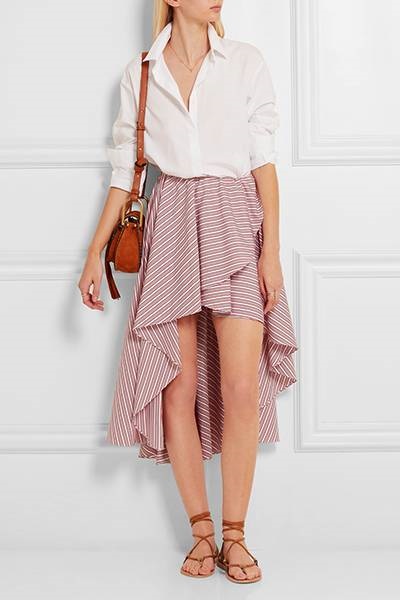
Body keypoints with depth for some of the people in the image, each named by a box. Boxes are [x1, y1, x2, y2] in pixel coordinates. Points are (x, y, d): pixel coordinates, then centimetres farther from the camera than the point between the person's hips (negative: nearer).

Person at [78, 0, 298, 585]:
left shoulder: (246, 61, 7)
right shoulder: (139, 74, 10)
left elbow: (264, 159, 3)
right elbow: (124, 169, 12)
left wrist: (272, 249, -6)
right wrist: (96, 252, 8)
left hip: (234, 219, -1)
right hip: (172, 226, 1)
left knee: (242, 387, -9)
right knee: (177, 387, -1)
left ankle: (234, 534, 5)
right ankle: (201, 532, 13)